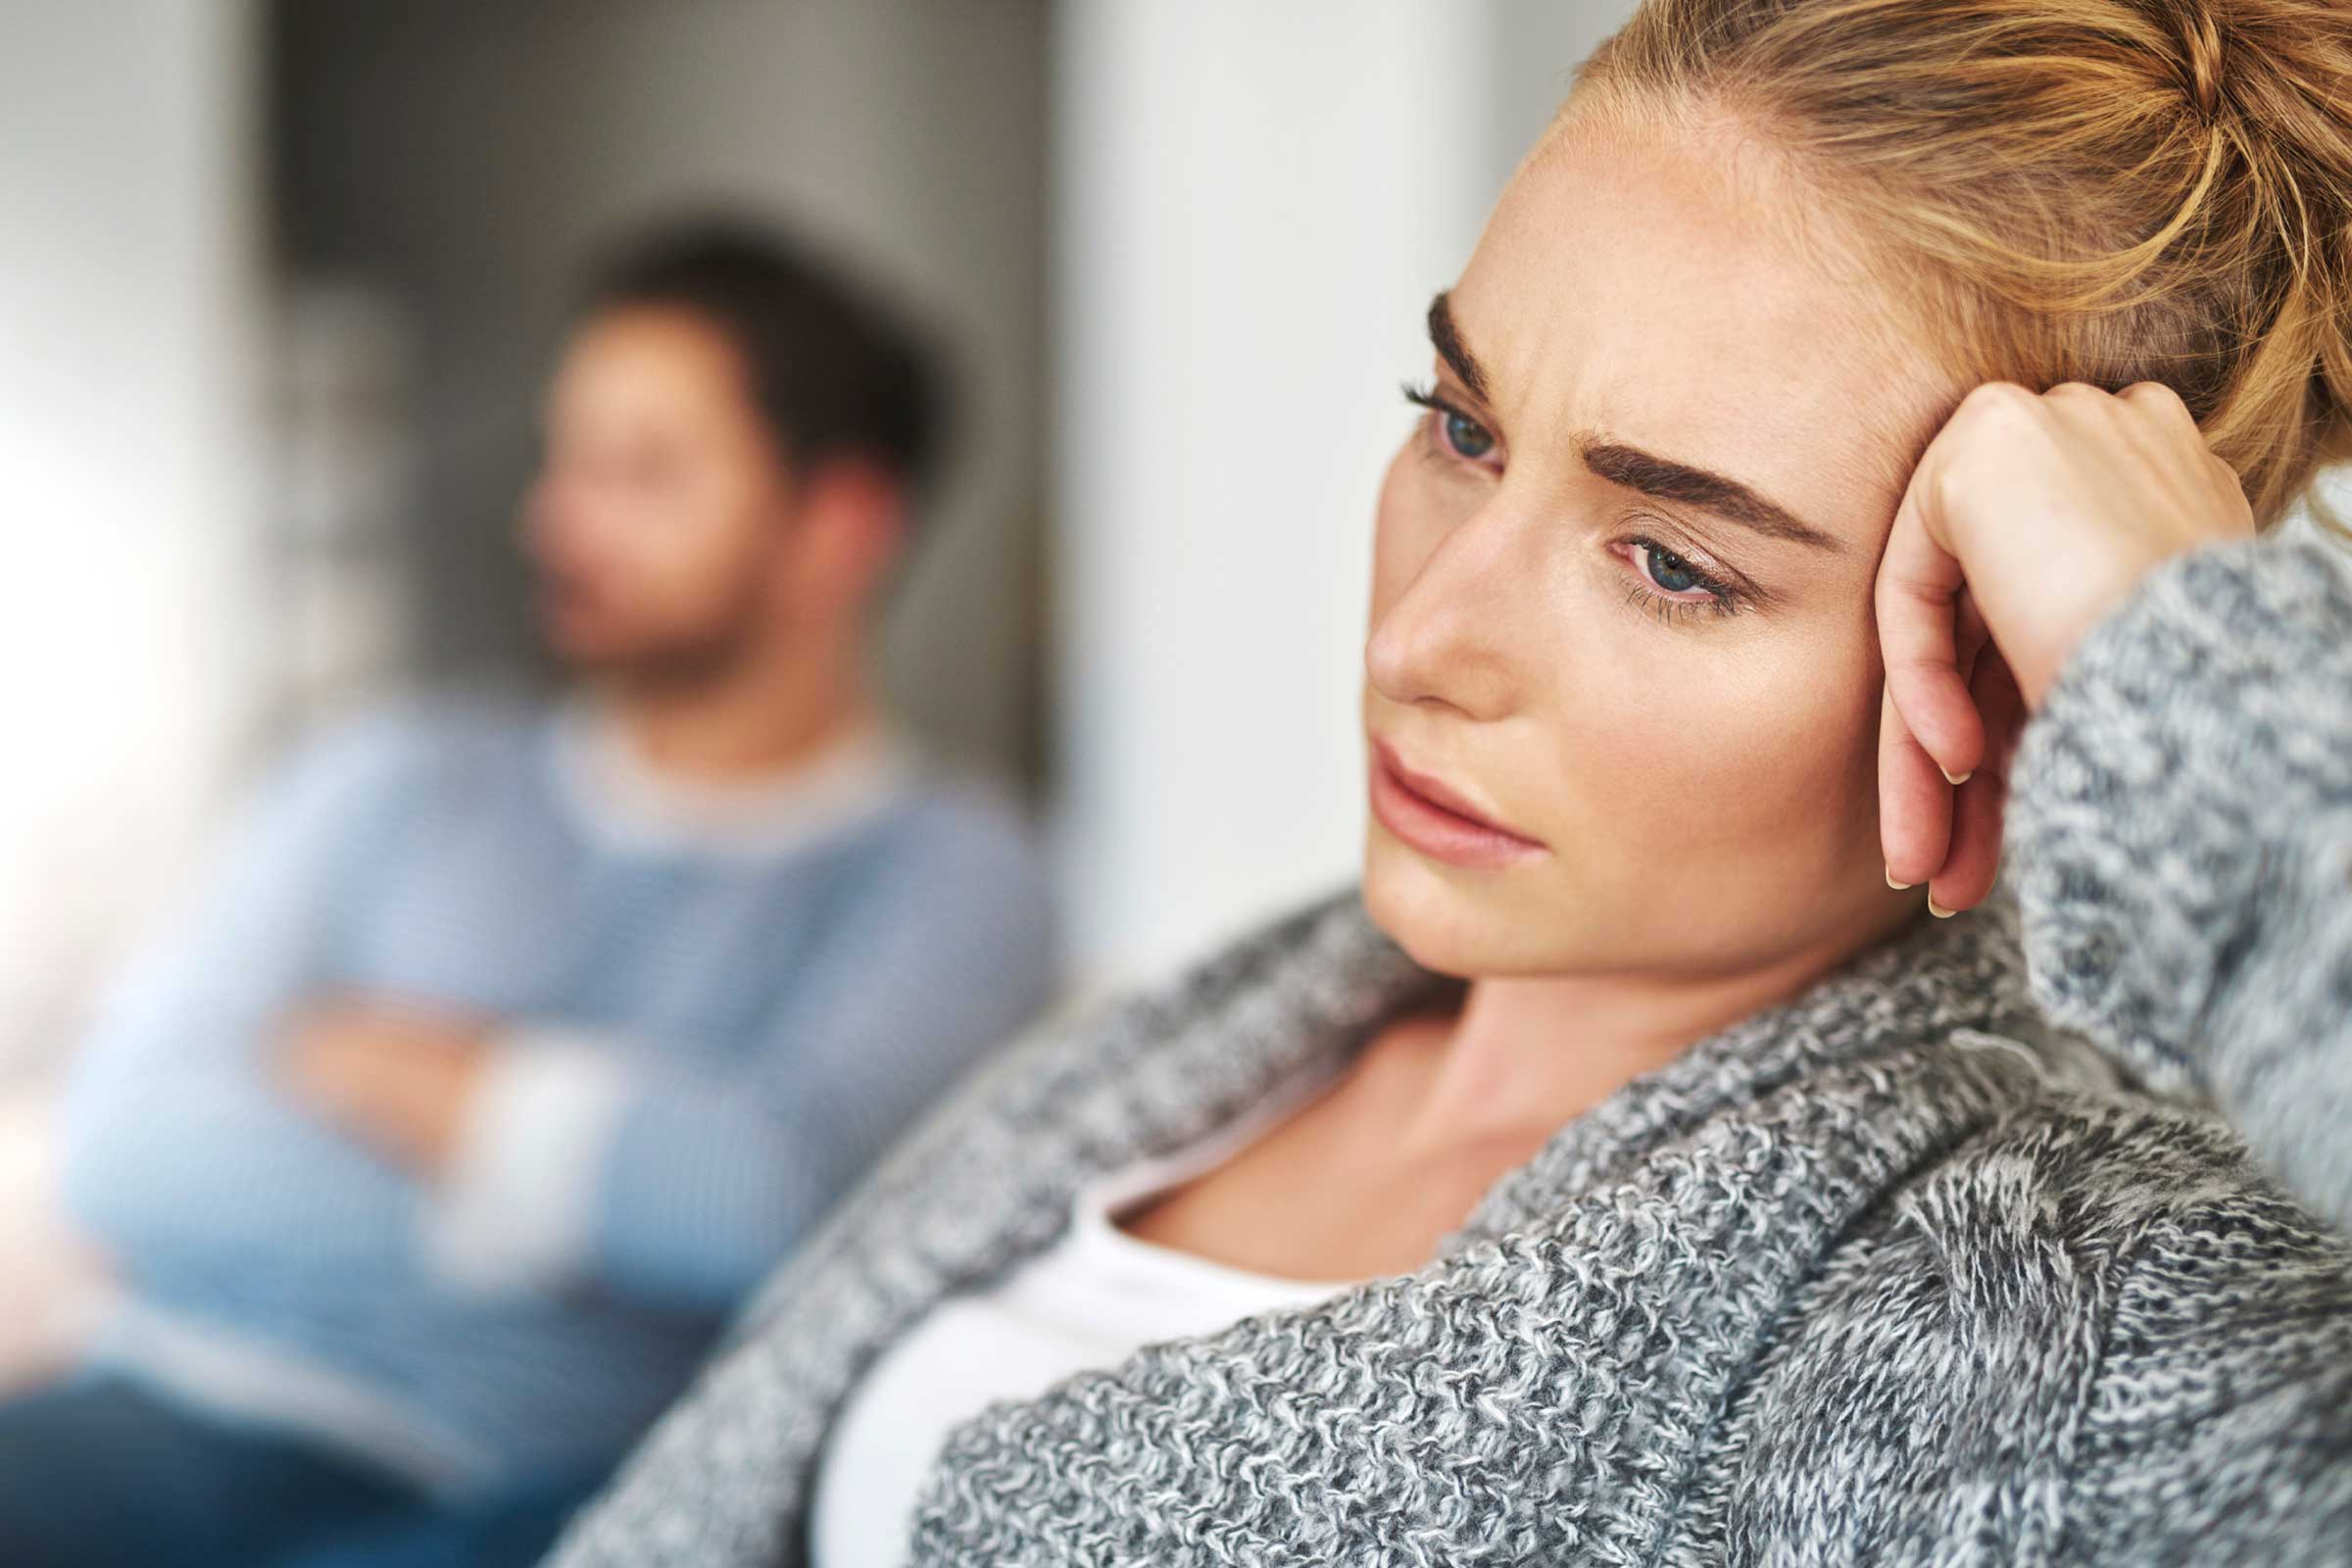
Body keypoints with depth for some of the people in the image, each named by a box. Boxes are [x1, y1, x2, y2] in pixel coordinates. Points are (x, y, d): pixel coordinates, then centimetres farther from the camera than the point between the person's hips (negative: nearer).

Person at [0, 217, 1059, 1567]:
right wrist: (591, 1165, -5)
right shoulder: (406, 781, 17)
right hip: (214, 1402, 3)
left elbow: (777, 1194, -13)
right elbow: (126, 1150, 5)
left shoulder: (951, 867, 6)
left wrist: (358, 1059, 1)